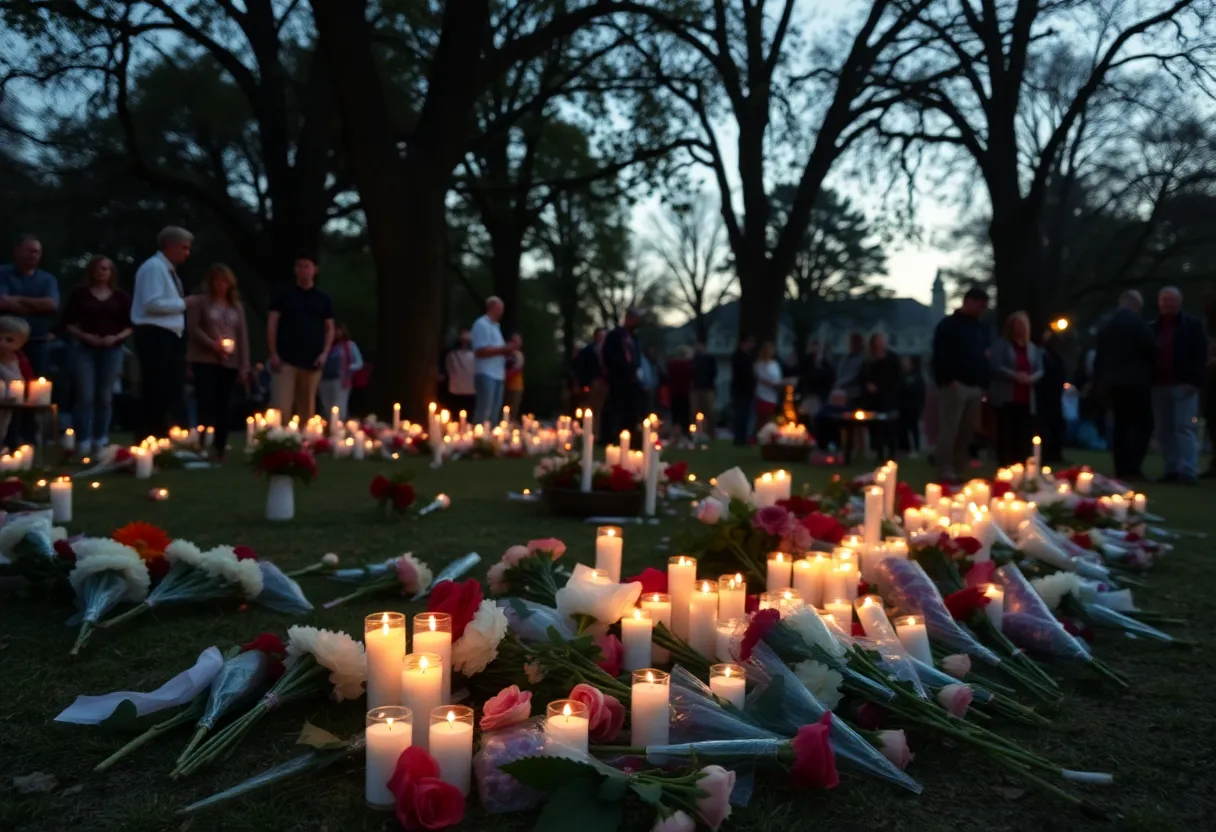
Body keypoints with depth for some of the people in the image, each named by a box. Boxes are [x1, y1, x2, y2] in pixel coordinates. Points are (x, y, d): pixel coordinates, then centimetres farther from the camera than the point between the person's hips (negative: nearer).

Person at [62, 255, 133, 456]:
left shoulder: (121, 296, 7)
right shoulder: (79, 293, 4)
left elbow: (131, 326, 7)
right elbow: (68, 323, 4)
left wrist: (116, 337, -9)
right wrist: (84, 336, -11)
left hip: (112, 350, 1)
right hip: (85, 349, -1)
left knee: (105, 397, 5)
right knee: (85, 396, -8)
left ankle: (101, 441, 13)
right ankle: (83, 442, -4)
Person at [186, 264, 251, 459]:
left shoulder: (236, 306, 12)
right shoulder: (200, 302, 3)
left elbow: (243, 336, 9)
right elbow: (192, 328, -4)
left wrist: (244, 366, 3)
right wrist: (212, 344, -16)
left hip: (230, 363, 3)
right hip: (204, 361, -3)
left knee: (224, 407, 5)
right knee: (206, 405, -8)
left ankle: (220, 449, 14)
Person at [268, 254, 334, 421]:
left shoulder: (323, 299, 12)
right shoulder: (283, 294, 7)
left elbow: (330, 328, 13)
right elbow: (272, 323, 4)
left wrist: (324, 353, -2)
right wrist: (273, 353, -5)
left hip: (312, 361, 2)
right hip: (287, 359, -2)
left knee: (307, 406, 5)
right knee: (282, 404, -11)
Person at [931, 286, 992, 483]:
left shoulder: (981, 328, 18)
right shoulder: (948, 325, -3)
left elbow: (984, 356, 23)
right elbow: (939, 356, -9)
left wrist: (983, 384, 14)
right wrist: (947, 380, -16)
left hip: (975, 387, 7)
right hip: (954, 386, -7)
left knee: (967, 432, 6)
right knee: (949, 431, -7)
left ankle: (959, 470, 12)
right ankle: (946, 472, -5)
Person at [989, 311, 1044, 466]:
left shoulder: (1032, 348, 18)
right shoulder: (1001, 345, 1)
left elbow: (1040, 370, 13)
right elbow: (996, 367, -10)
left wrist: (1032, 378, -9)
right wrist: (1015, 376, -21)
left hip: (1026, 401, 5)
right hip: (1006, 399, -5)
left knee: (1024, 437, 1)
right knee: (1006, 435, -7)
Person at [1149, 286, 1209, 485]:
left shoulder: (1193, 325, 3)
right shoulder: (1151, 328, 15)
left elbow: (1200, 355, -4)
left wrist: (1194, 381, -14)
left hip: (1184, 385, -5)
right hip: (1159, 385, 5)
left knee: (1186, 427, -8)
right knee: (1164, 430, 4)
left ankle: (1187, 471, -12)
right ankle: (1172, 469, 9)